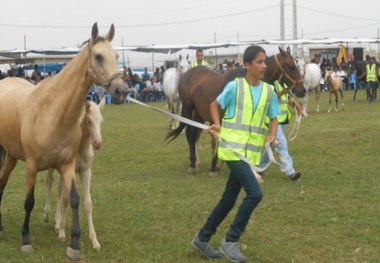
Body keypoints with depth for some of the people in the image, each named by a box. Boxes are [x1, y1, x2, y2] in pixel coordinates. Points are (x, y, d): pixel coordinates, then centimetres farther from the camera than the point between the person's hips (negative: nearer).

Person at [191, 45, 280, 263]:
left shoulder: (269, 91, 5)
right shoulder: (235, 86, -8)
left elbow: (274, 118, 13)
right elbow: (215, 105, 6)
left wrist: (273, 135, -6)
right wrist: (217, 124, -10)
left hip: (251, 152, 6)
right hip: (233, 148, -6)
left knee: (229, 200, 12)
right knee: (255, 193, -18)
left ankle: (202, 238, 28)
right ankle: (231, 241, -5)